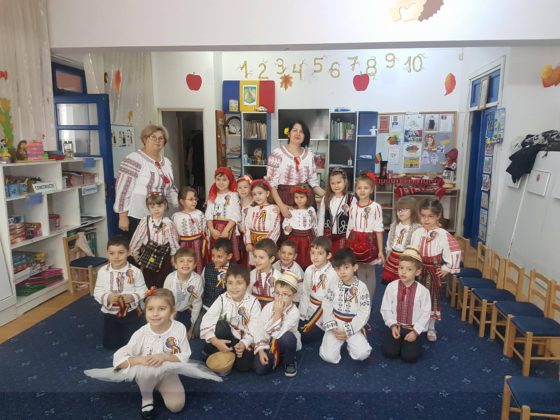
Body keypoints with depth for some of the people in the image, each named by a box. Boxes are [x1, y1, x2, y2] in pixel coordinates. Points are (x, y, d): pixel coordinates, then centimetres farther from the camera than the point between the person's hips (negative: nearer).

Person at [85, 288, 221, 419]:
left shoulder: (179, 329, -19)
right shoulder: (141, 333, -19)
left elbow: (185, 357, -13)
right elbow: (118, 359, -20)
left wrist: (165, 356, -30)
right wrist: (140, 359, -36)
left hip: (168, 372, 1)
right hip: (145, 373, -1)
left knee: (176, 405, -17)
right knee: (148, 370, -36)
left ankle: (160, 388, 16)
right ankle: (147, 398, -3)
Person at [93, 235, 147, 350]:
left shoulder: (135, 271, -14)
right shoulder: (102, 271, -8)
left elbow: (142, 290, -8)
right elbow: (97, 292, -5)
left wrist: (132, 297, -27)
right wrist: (107, 297, -24)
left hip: (130, 313, -2)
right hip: (110, 314, 2)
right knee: (110, 345, 9)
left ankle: (125, 330, 34)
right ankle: (119, 330, 40)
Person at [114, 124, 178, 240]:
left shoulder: (166, 162, 12)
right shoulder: (134, 159, -12)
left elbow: (170, 189, 20)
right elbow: (123, 188, -14)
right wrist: (122, 216, -15)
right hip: (135, 218, -7)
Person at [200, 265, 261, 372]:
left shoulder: (253, 302, -11)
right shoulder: (222, 299, -11)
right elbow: (207, 322, -18)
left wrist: (244, 344, -28)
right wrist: (215, 341, -31)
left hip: (243, 342, 0)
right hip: (225, 339, 0)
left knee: (244, 365, -25)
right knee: (222, 325, -32)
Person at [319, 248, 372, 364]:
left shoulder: (361, 287, -9)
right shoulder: (333, 285, -3)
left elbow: (364, 313, -9)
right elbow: (326, 307, 0)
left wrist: (347, 331, -13)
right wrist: (333, 328, -10)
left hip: (353, 327, -1)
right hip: (336, 325, 2)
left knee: (362, 354, -23)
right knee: (328, 356, -13)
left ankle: (351, 343, 10)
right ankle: (338, 341, 17)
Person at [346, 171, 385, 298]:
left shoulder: (375, 207, -11)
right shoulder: (353, 206, 5)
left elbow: (379, 230, -9)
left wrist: (380, 250, -9)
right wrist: (347, 246, 12)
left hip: (369, 242, -4)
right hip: (355, 242, 4)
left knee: (370, 274, 8)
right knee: (360, 274, 15)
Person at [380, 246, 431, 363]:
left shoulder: (423, 291, -11)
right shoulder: (391, 287, -8)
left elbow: (425, 314, -7)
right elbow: (386, 309, -3)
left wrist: (416, 331, -14)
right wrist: (392, 325, -13)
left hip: (413, 329, -1)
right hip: (396, 326, 1)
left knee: (410, 356, -16)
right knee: (389, 352, -15)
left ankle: (409, 343, 17)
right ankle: (399, 341, 18)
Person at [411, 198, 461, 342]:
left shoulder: (443, 234, -14)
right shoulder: (417, 233, -2)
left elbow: (455, 251, -13)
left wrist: (447, 268, -8)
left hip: (433, 272, -3)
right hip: (417, 270, 3)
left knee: (432, 297, 9)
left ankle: (431, 328, 26)